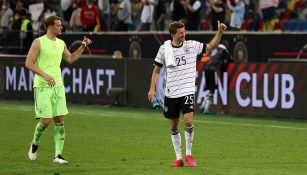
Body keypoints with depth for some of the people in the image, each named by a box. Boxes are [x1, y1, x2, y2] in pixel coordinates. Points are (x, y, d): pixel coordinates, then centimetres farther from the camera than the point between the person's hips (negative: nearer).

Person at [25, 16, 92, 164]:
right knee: (46, 121, -10)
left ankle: (58, 155, -1)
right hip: (42, 86, -6)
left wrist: (83, 47, 18)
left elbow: (70, 59, 28)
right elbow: (29, 63, -11)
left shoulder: (61, 43, 12)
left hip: (58, 86, 6)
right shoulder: (39, 42, -6)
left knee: (60, 121, -2)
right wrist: (45, 75, -22)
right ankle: (35, 144, 19)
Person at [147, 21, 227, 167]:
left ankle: (188, 154, 1)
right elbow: (156, 69, 6)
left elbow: (211, 47, 5)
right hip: (171, 93, 1)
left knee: (188, 122, -17)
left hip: (187, 91, -1)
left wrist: (220, 32, -9)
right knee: (174, 126, 7)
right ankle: (178, 158, 17)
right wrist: (152, 88, -1)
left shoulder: (191, 45, -1)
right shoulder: (164, 49, 0)